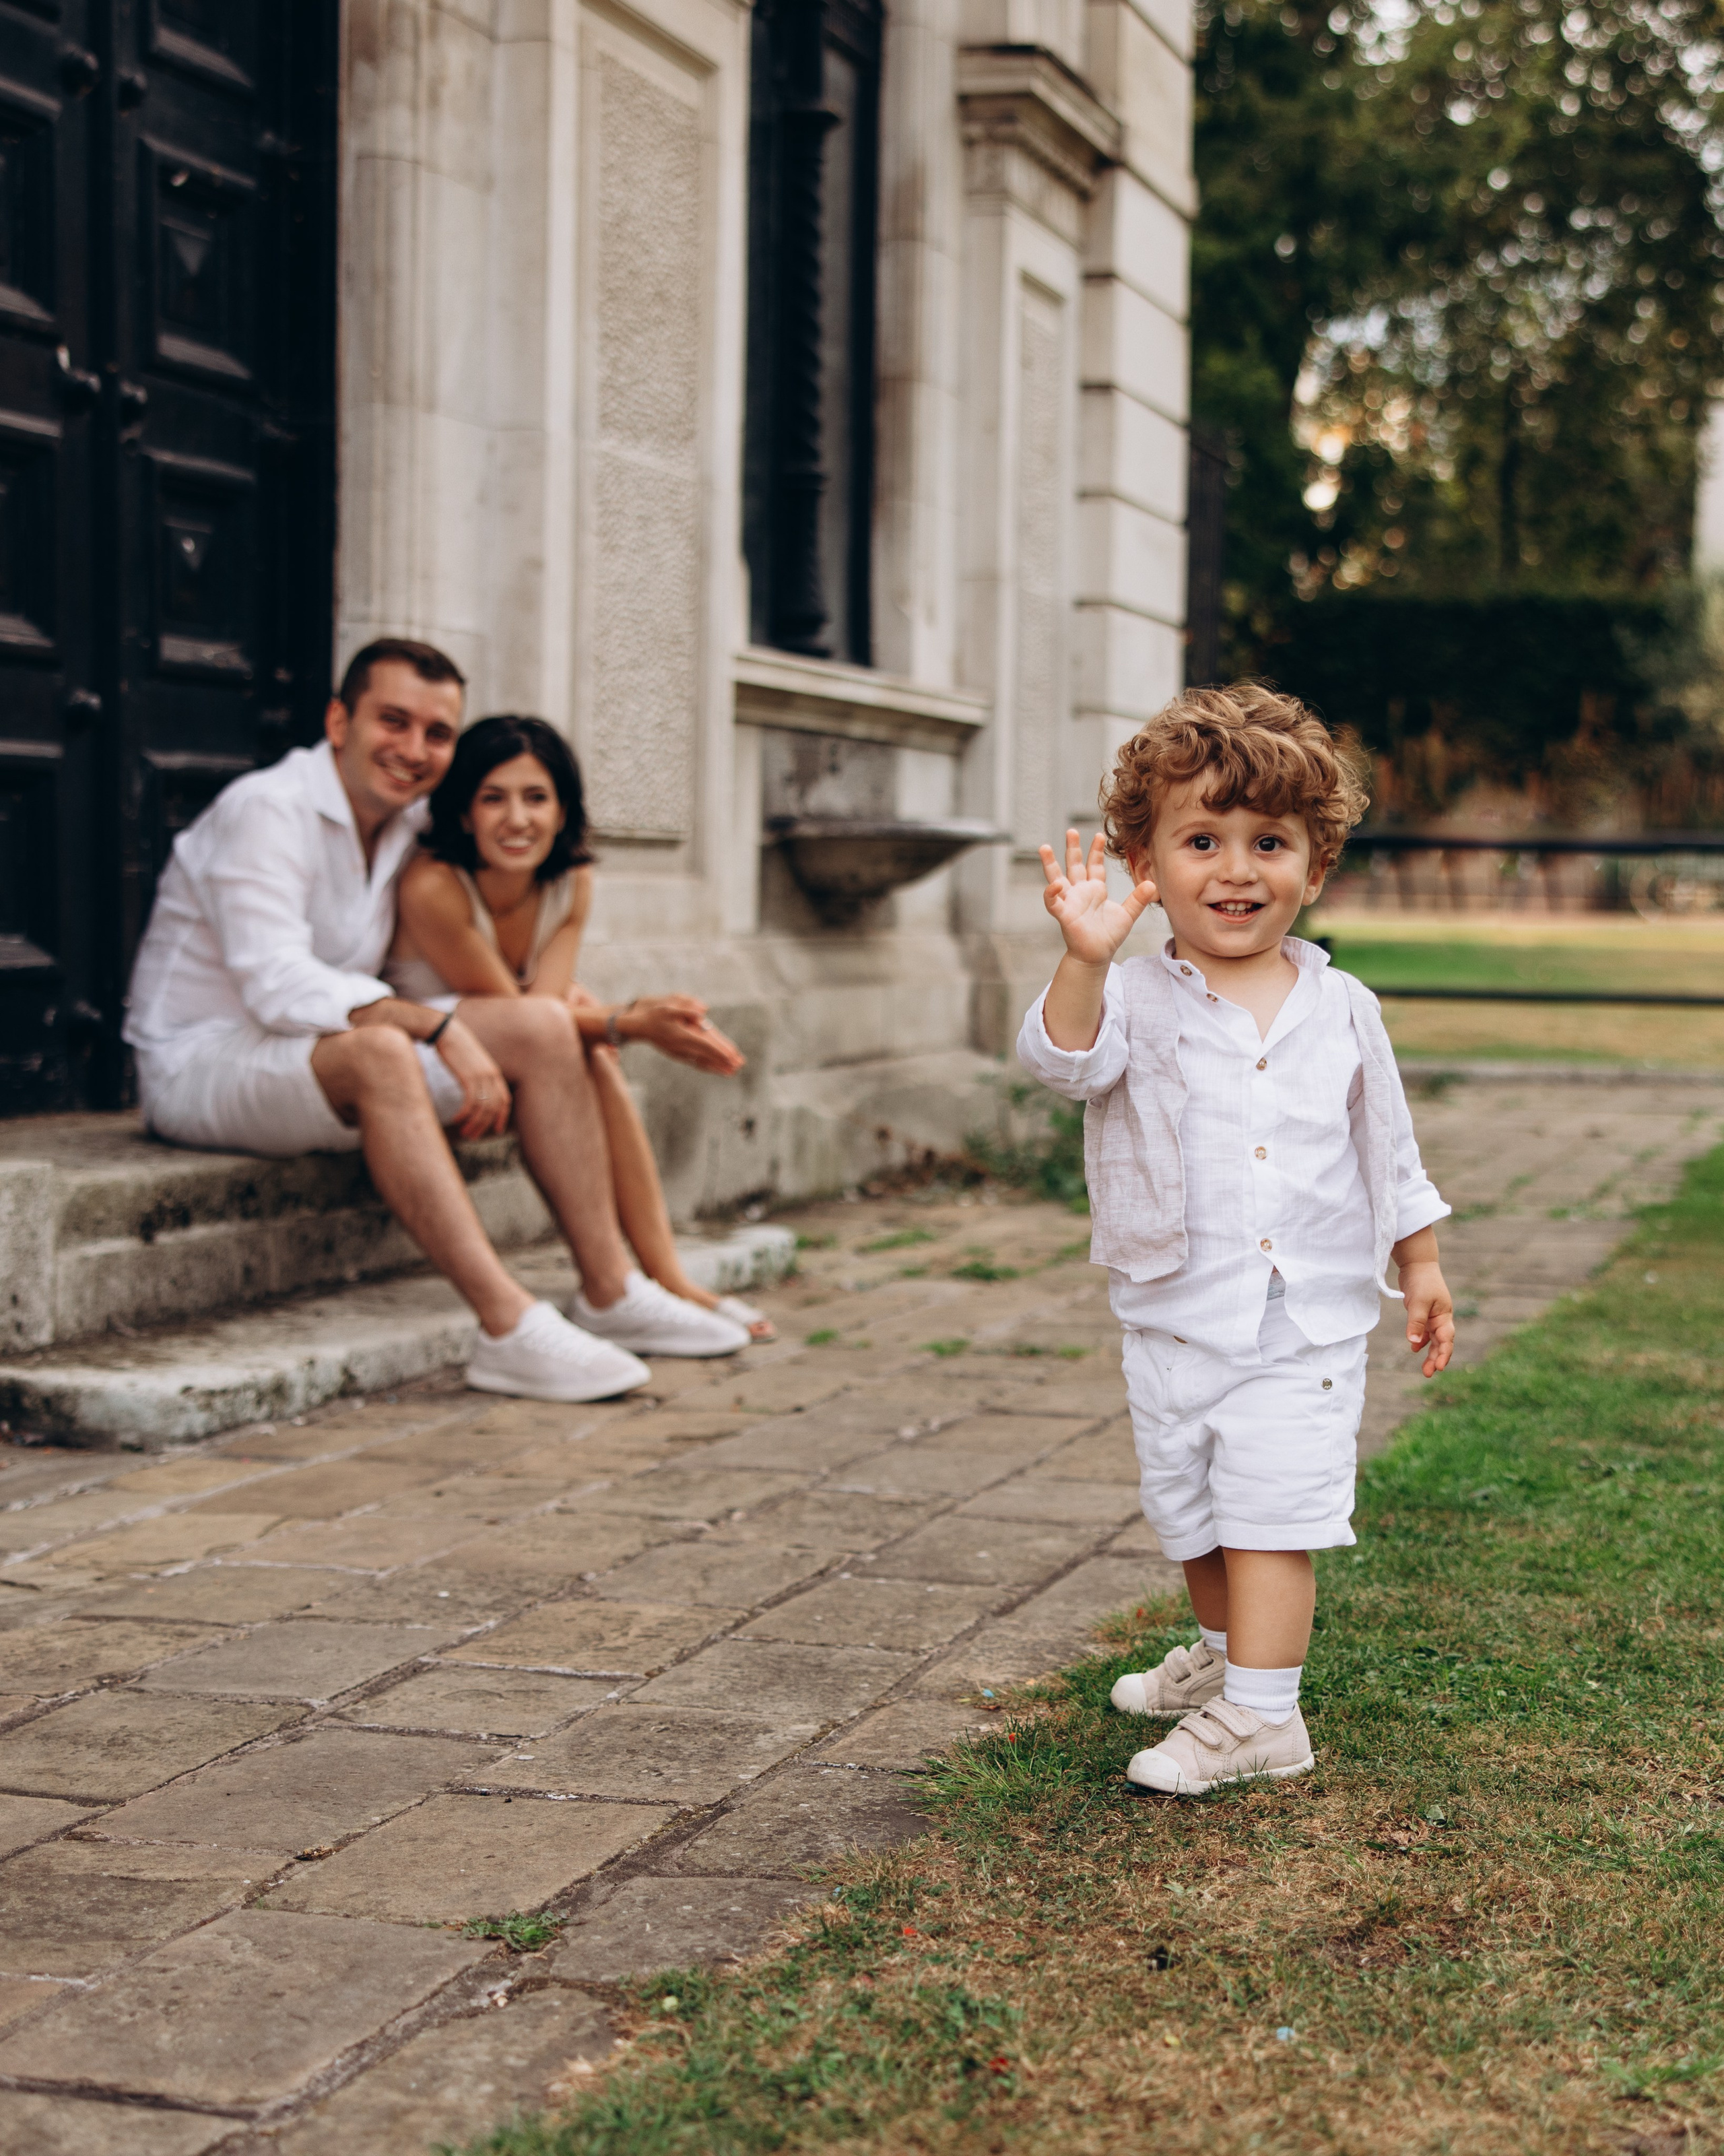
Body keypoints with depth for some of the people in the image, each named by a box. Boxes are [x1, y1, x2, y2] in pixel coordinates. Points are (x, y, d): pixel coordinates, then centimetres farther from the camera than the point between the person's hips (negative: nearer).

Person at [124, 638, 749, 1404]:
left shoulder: (410, 824, 8)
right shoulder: (265, 811, -17)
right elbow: (279, 987, -28)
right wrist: (438, 1029, -35)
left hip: (327, 1066, 8)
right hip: (198, 1066, -8)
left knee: (542, 1029, -7)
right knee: (379, 1054, -39)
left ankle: (612, 1296, -8)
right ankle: (510, 1329, -43)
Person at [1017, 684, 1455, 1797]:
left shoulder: (1342, 1009, 1)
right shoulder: (1138, 1001, -7)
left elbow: (1388, 1148, 12)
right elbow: (1064, 1056, -28)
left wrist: (1423, 1266, 14)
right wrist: (1085, 960, -44)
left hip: (1309, 1325, -1)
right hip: (1176, 1320, 1)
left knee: (1273, 1514, -8)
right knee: (1191, 1517, 16)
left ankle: (1259, 1712, -3)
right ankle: (1227, 1649, 40)